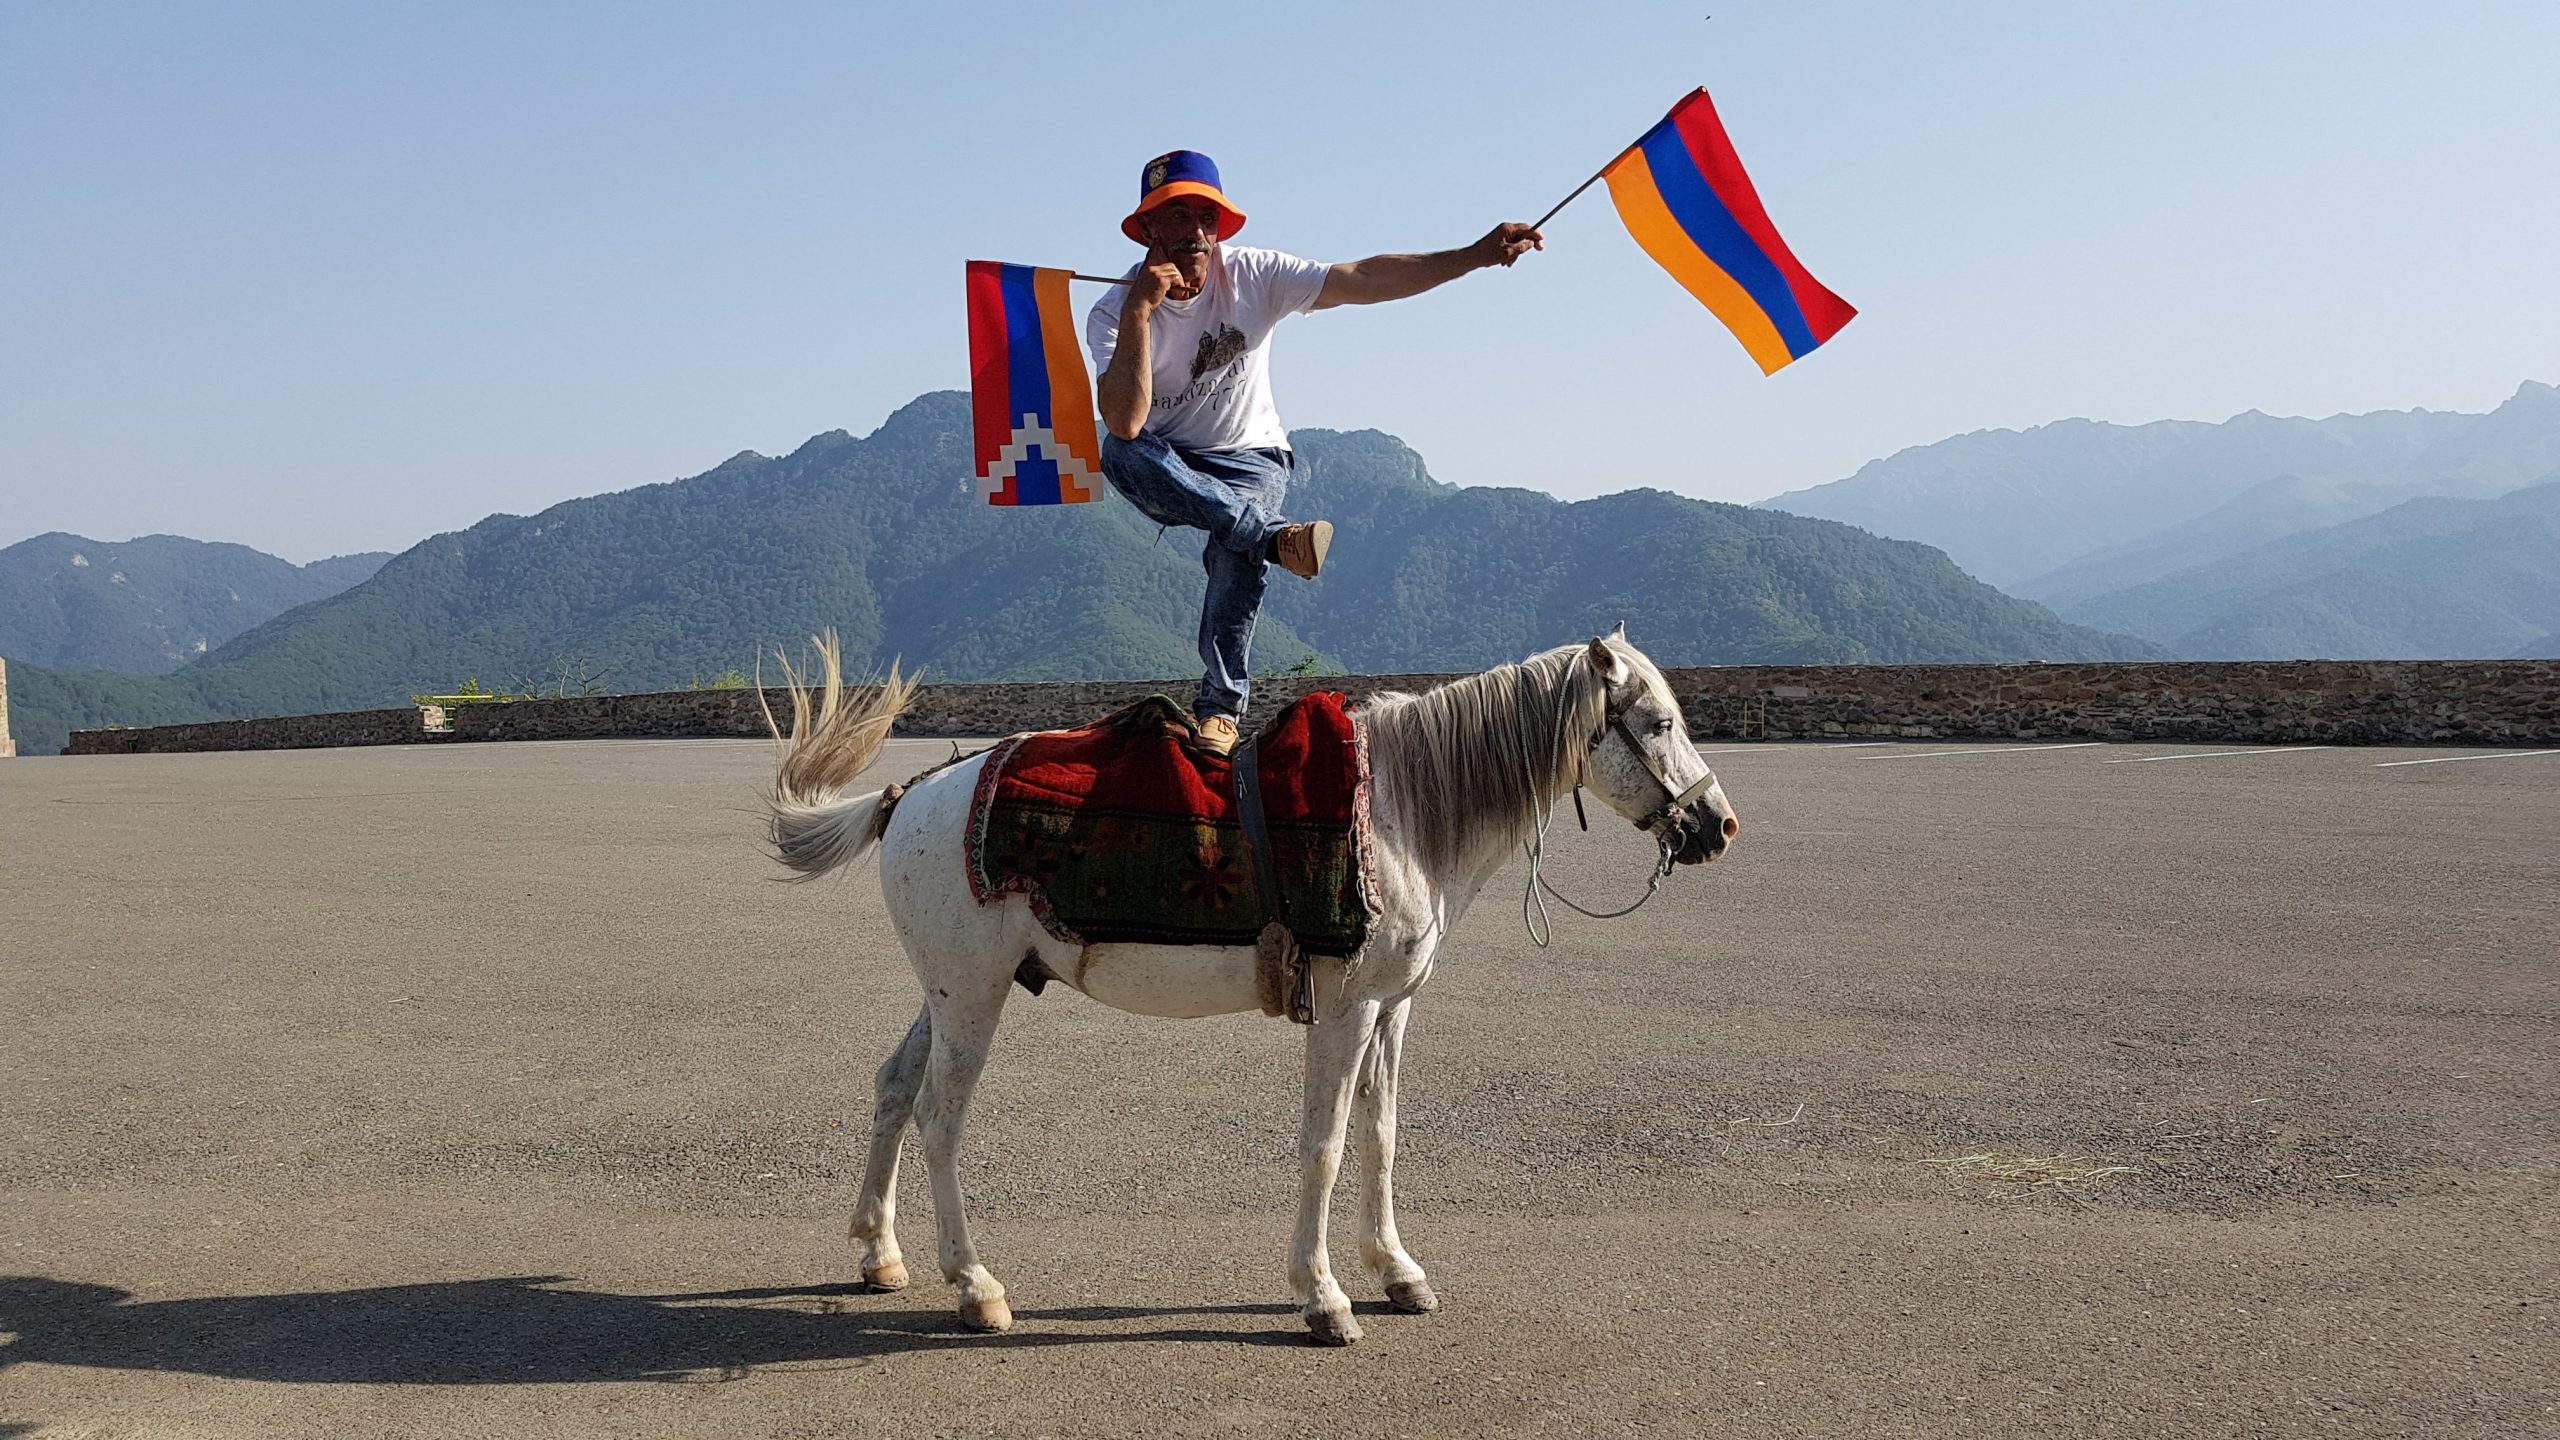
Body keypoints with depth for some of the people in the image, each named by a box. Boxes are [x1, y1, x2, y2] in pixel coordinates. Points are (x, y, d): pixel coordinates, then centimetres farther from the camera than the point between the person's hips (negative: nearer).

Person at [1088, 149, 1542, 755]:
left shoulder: (1252, 274, -14)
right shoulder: (1114, 312, -19)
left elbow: (1364, 280, -18)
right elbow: (1124, 424, -34)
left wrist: (1475, 255, -26)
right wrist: (1139, 311, -39)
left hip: (1247, 459, 0)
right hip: (1165, 472, 0)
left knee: (1237, 556, -30)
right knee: (1119, 455, -34)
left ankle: (1220, 708, -15)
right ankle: (1277, 536, -33)